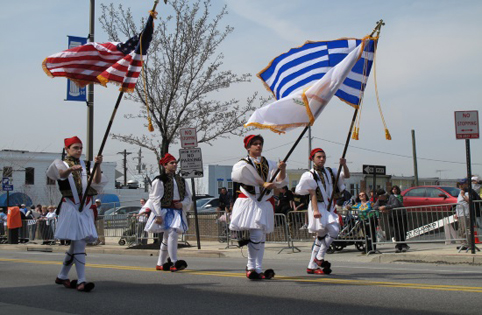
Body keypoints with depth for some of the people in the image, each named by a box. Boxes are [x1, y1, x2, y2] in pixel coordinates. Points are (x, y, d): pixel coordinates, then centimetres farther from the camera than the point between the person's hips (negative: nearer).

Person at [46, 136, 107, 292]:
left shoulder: (86, 165, 16)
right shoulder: (62, 164, 6)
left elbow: (97, 181, -1)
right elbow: (61, 173, -18)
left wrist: (98, 165, -17)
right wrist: (71, 169, -38)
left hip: (86, 208, 5)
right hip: (71, 207, -5)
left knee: (76, 244, 9)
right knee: (79, 243, -15)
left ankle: (62, 276, 24)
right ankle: (81, 281, -17)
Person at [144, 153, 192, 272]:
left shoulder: (181, 180, 15)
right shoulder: (159, 180, -4)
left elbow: (188, 196, 18)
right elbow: (155, 199, -8)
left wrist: (183, 204, -4)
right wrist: (158, 215, -16)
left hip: (177, 212, 7)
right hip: (165, 211, -7)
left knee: (167, 238, 12)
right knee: (172, 234, -20)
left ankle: (160, 264, 20)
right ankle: (174, 263, -23)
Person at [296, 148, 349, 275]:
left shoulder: (330, 172, 14)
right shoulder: (310, 175, -3)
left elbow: (347, 175, 14)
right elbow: (312, 194, -11)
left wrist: (344, 165, -5)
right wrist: (315, 210, -20)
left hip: (329, 207, 7)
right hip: (318, 207, -7)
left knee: (321, 236, 7)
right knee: (334, 230, -22)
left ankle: (312, 266, 12)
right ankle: (319, 257, -8)